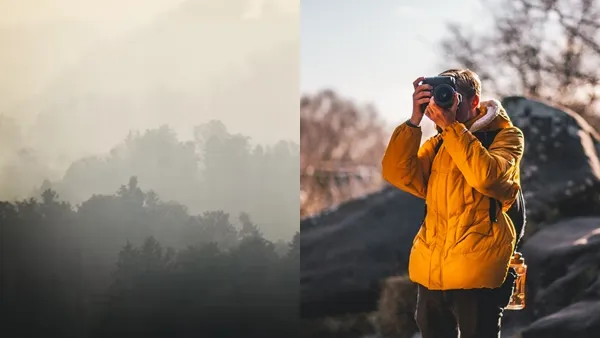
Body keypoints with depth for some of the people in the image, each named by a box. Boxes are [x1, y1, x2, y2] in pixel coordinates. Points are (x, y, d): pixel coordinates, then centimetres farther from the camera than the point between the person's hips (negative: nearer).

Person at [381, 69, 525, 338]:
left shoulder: (505, 136, 2)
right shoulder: (439, 142, 15)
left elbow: (485, 176, -19)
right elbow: (397, 174, -1)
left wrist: (450, 126, -16)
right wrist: (415, 120, -8)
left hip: (476, 273, -5)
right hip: (430, 270, 5)